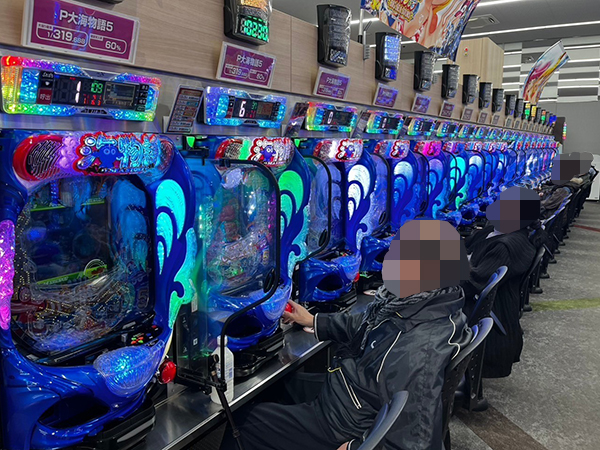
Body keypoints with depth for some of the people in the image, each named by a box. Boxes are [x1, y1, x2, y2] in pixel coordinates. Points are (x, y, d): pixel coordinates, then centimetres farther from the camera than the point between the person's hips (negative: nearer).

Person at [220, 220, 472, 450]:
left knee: (241, 421, 6)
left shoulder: (418, 356, -40)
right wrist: (313, 322, 12)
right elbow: (368, 325, 8)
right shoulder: (419, 305, -12)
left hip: (342, 427, -8)